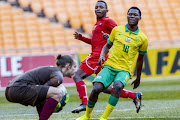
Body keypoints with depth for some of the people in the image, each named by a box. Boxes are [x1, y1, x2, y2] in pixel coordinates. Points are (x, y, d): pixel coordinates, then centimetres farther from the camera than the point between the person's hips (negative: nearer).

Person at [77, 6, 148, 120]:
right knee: (96, 89, -20)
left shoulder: (142, 38, 5)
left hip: (124, 70, -1)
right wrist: (102, 56, -2)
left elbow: (140, 59, 16)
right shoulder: (117, 30, 7)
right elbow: (107, 45, 20)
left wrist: (138, 78, 23)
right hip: (109, 66, 1)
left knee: (118, 86, -34)